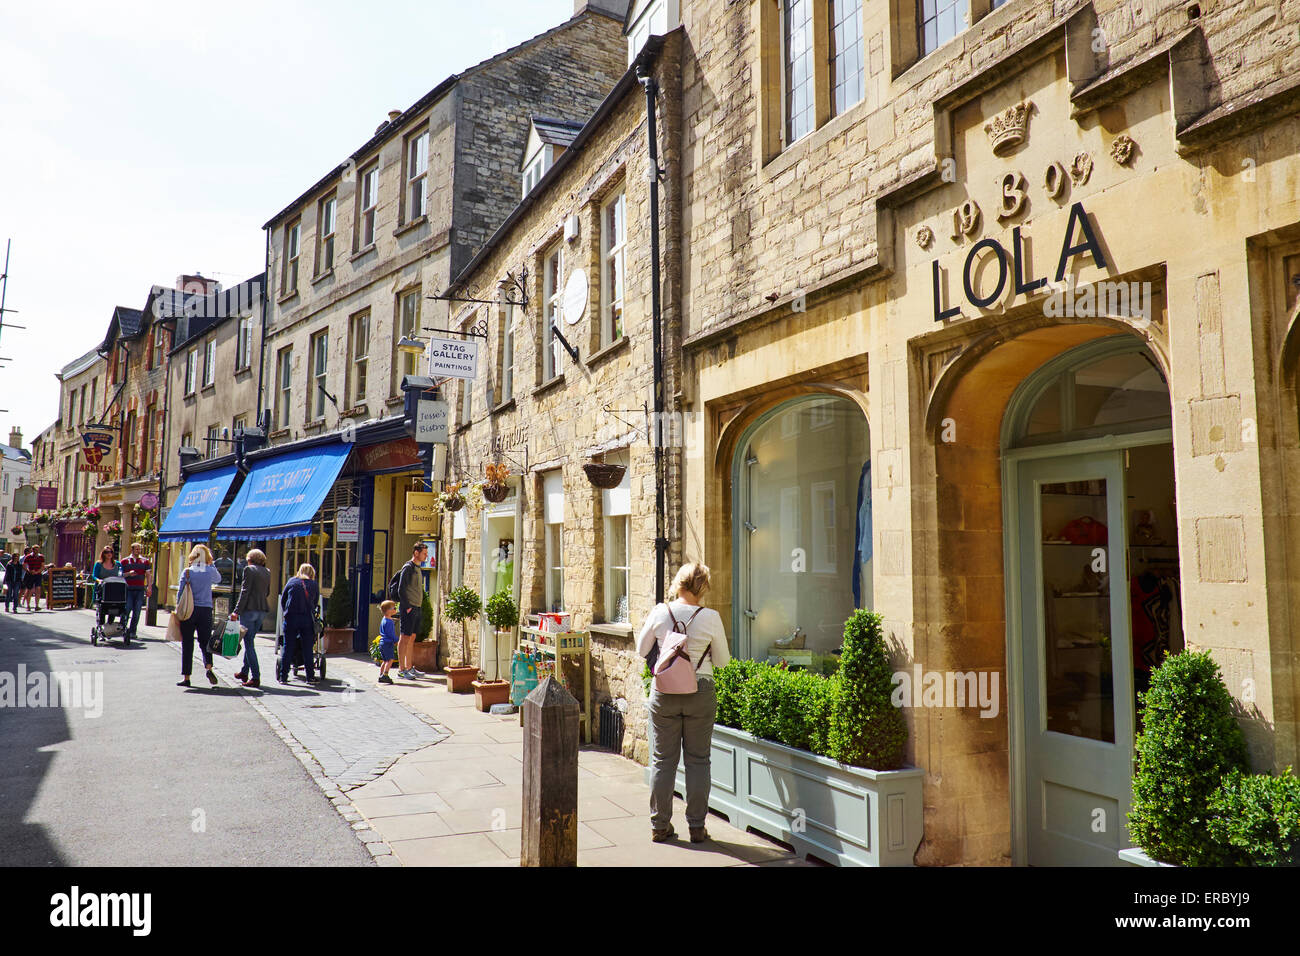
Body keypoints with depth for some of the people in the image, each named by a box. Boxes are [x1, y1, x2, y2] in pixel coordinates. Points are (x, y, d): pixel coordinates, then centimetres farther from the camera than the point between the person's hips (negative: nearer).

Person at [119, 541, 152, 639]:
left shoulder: (145, 561, 12)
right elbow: (120, 574, 7)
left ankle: (132, 631, 6)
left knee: (137, 611, 0)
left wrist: (149, 586, -3)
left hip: (140, 589, 1)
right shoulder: (125, 561, 8)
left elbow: (148, 574, 8)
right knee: (127, 608, -8)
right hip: (128, 589, -1)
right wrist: (128, 574, -12)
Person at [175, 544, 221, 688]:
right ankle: (209, 667, -16)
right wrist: (210, 564, 18)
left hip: (189, 611, -1)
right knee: (205, 642, 9)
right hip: (206, 610, 1)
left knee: (187, 644, 6)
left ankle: (186, 677, 8)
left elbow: (180, 593, -3)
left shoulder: (187, 571, -2)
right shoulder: (211, 571, 1)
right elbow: (218, 579, 24)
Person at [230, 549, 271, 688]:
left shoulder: (249, 569, -7)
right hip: (262, 610, 7)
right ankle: (245, 672, 28)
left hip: (249, 609, -7)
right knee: (249, 641, 20)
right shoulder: (267, 572, 12)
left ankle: (256, 677, -7)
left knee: (249, 643, -3)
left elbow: (245, 592, -12)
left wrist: (237, 611, -11)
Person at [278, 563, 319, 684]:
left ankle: (283, 676, 4)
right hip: (308, 619, 0)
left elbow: (282, 600, 12)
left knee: (288, 648, 4)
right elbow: (315, 603, 11)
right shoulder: (314, 585, 9)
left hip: (291, 618, 0)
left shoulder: (291, 582, 9)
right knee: (308, 649, 5)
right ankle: (310, 677, 6)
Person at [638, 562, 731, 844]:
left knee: (662, 760, 11)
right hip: (700, 692, -1)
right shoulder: (710, 617, -10)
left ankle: (660, 826, 19)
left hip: (664, 692, 1)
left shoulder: (659, 613, -7)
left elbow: (641, 650, 7)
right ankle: (697, 827, 15)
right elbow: (722, 661, 1)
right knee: (698, 760, 10)